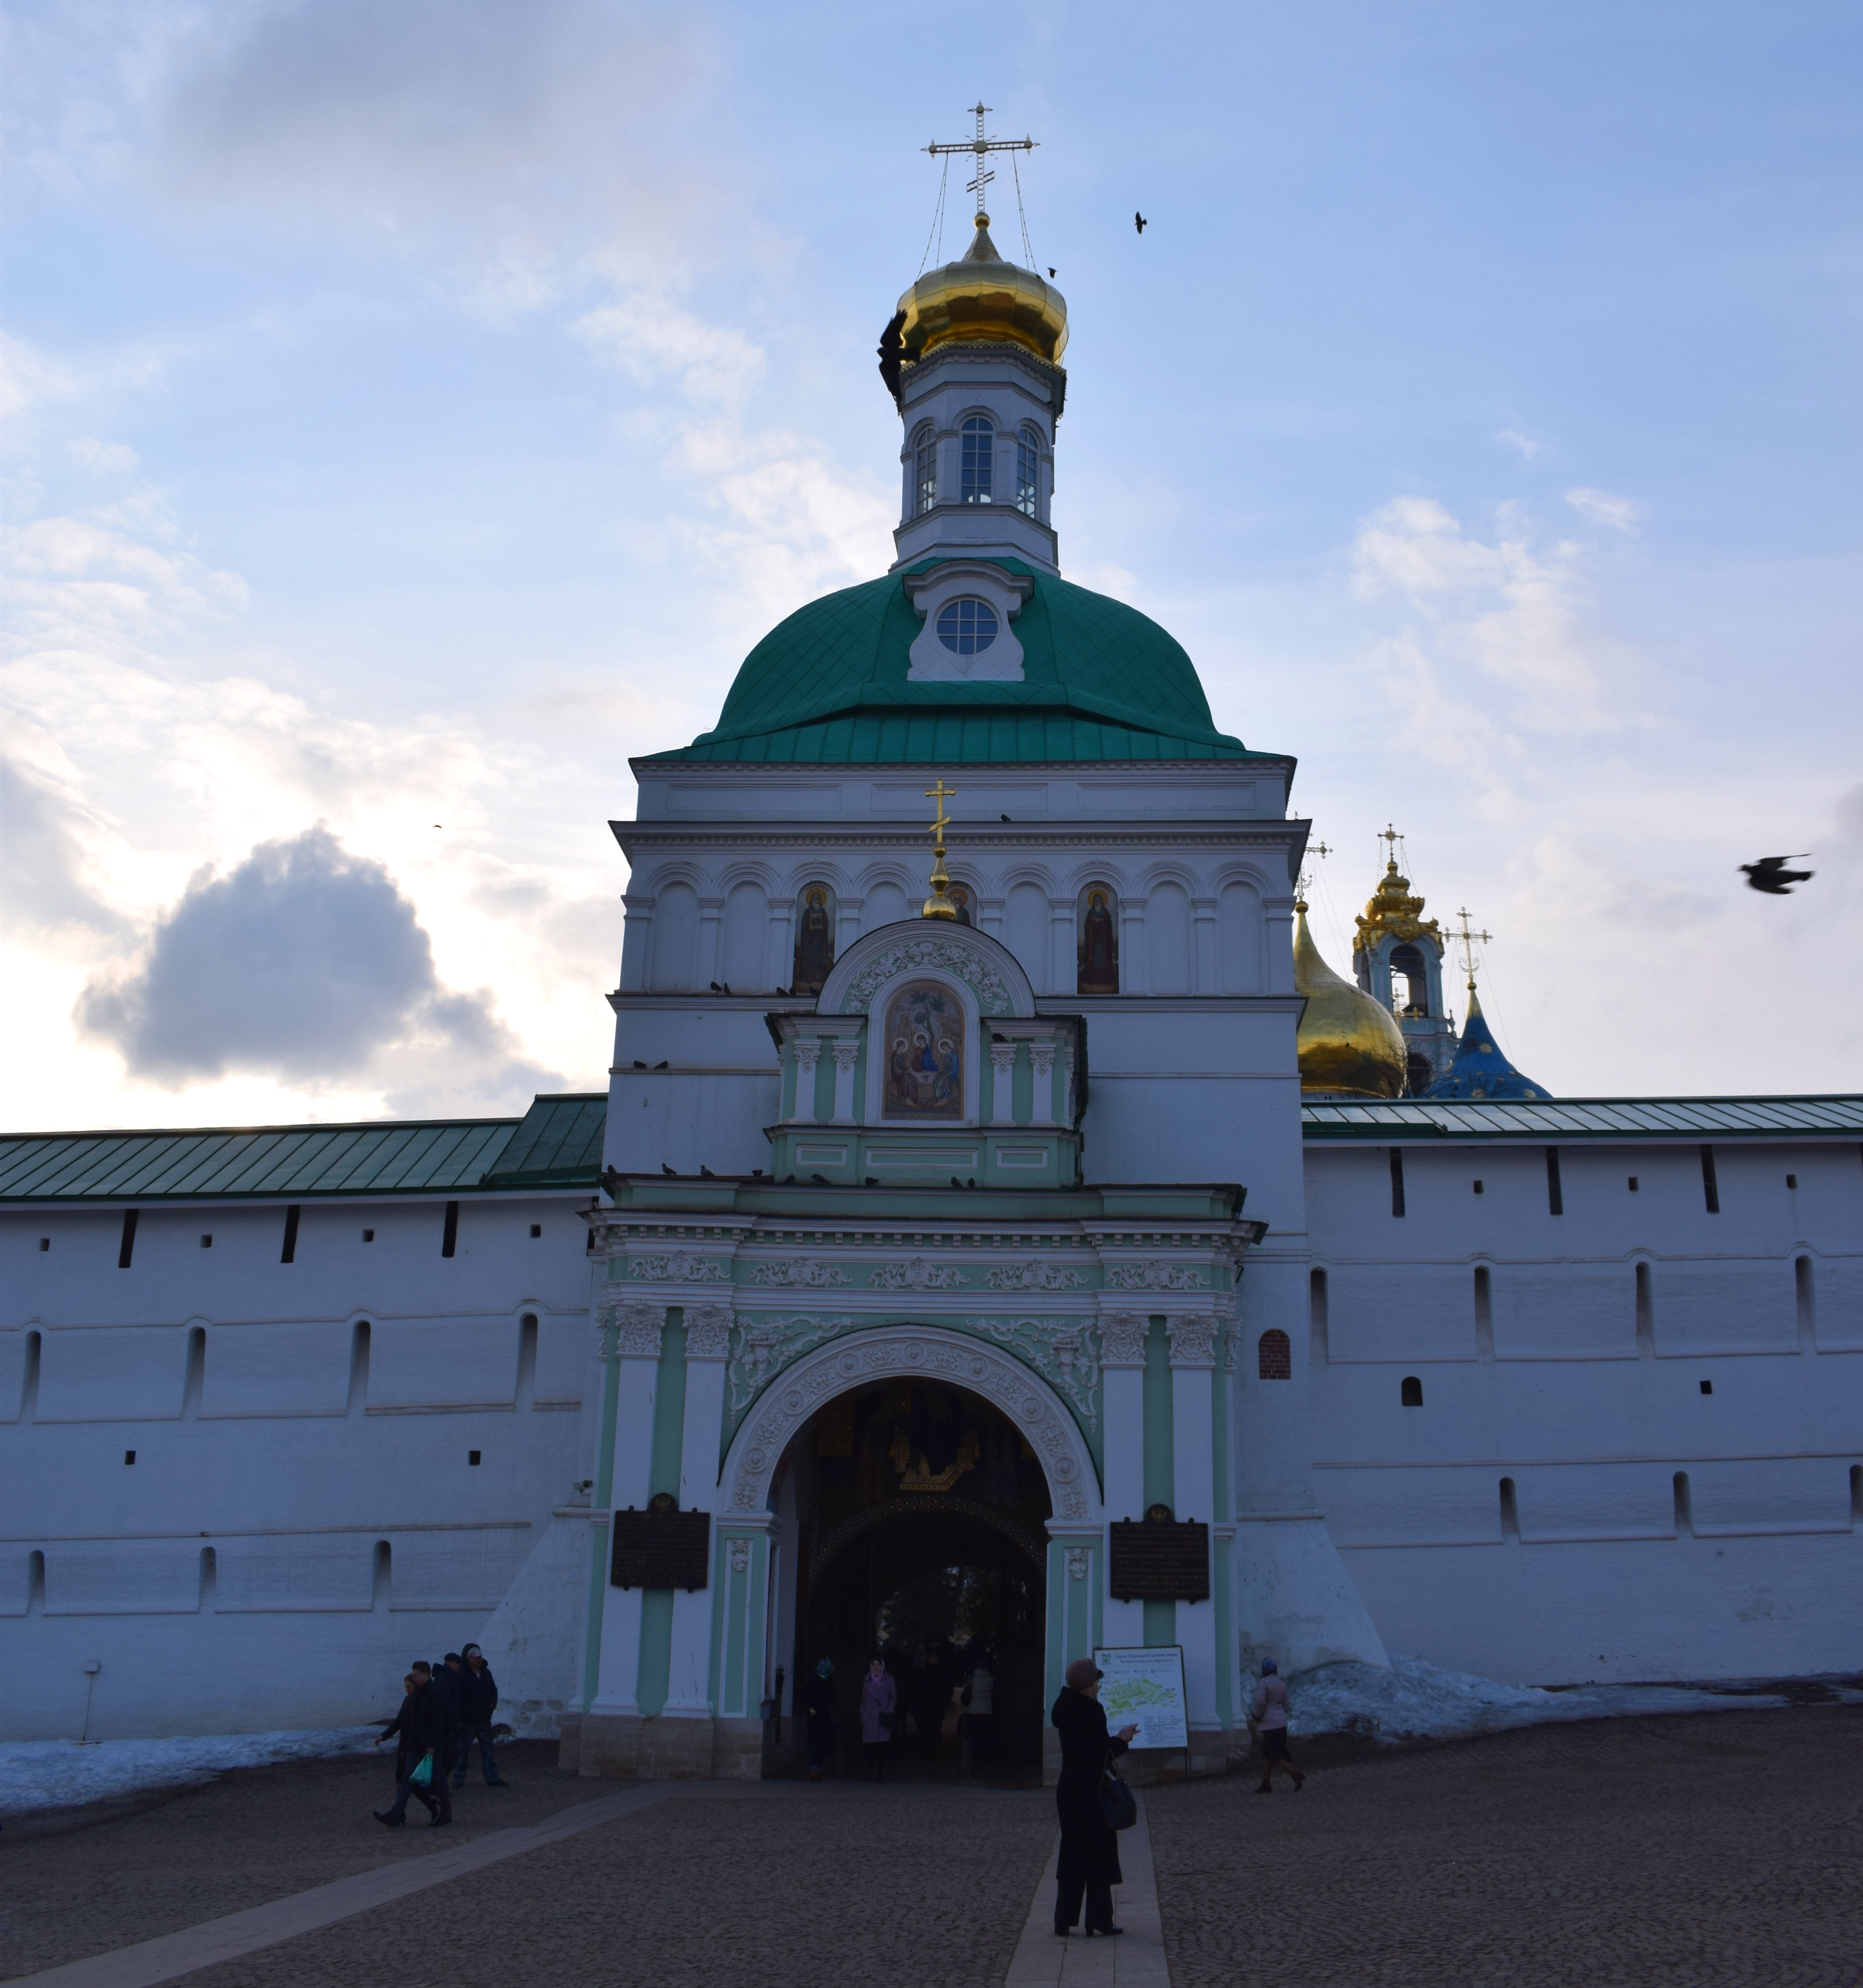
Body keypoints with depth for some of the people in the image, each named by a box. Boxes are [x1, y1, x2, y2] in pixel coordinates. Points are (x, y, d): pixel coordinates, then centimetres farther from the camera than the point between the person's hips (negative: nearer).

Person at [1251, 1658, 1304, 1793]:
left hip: (1269, 1724, -8)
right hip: (1281, 1722, 8)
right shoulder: (1281, 1684, 10)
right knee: (1267, 1754, 12)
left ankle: (1297, 1775, -15)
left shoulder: (1264, 1682, -13)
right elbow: (1285, 1705, 13)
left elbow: (1260, 1702, -22)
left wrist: (1257, 1716, -6)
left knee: (1277, 1755, -3)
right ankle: (1266, 1784, 10)